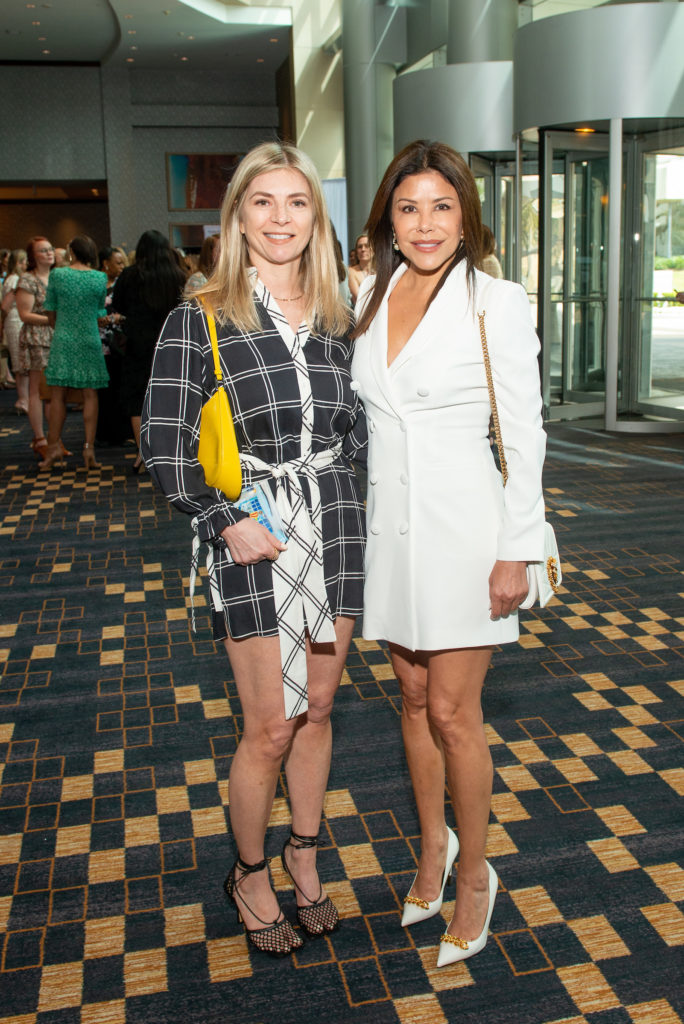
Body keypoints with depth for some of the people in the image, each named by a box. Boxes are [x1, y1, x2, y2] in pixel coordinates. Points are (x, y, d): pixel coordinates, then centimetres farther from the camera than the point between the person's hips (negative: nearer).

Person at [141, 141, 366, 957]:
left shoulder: (330, 320, 8)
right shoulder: (198, 320, -6)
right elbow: (163, 443, -8)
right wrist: (228, 523, -14)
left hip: (332, 522, 4)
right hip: (252, 538, -4)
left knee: (317, 710, 14)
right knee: (270, 727, 2)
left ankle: (304, 856, 36)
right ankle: (249, 874, 28)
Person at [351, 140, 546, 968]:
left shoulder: (496, 303, -8)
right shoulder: (368, 298, 7)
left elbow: (523, 433, -8)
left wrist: (516, 552, -10)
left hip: (462, 526, -5)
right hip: (389, 523, 5)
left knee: (453, 713, 1)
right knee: (413, 696, 16)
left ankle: (475, 875, 23)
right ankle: (433, 843, 37)